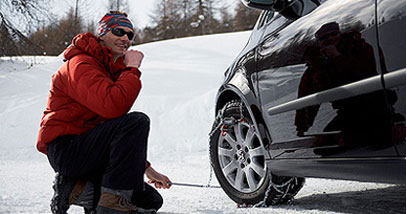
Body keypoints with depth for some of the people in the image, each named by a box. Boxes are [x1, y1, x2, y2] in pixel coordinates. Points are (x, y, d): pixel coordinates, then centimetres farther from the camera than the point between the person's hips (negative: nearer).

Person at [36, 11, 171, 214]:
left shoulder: (116, 70, 20)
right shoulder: (81, 64, -10)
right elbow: (113, 107, -30)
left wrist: (146, 168, 18)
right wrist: (132, 69, -15)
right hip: (65, 149, -9)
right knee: (137, 121, -29)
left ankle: (77, 188, 3)